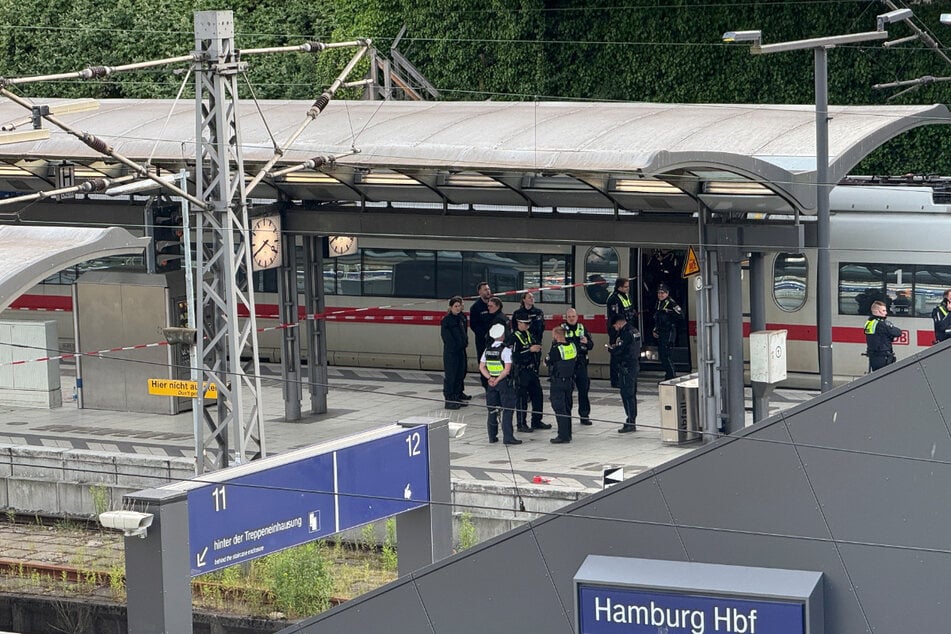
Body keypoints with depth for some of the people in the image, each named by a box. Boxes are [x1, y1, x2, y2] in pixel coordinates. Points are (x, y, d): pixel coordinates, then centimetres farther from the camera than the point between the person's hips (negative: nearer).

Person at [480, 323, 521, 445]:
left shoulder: (487, 349, 4)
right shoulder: (505, 350, -14)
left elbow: (481, 367, 3)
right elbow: (507, 369, -19)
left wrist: (490, 378, -5)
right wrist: (498, 380, -12)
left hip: (491, 384, 6)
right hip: (504, 382, -6)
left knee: (492, 410, 12)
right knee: (507, 410, -1)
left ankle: (492, 436, 16)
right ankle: (508, 437, -3)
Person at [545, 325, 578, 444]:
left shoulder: (556, 349, -19)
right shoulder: (572, 347, 2)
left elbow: (547, 362, -8)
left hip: (558, 382, -7)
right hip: (570, 380, 7)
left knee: (559, 409, -4)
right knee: (567, 408, 16)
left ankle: (563, 435, -6)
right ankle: (568, 434, 23)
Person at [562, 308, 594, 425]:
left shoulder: (582, 328, 10)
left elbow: (591, 344, 8)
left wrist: (587, 342, -13)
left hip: (581, 364, 3)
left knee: (584, 390, 5)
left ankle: (584, 415, 13)